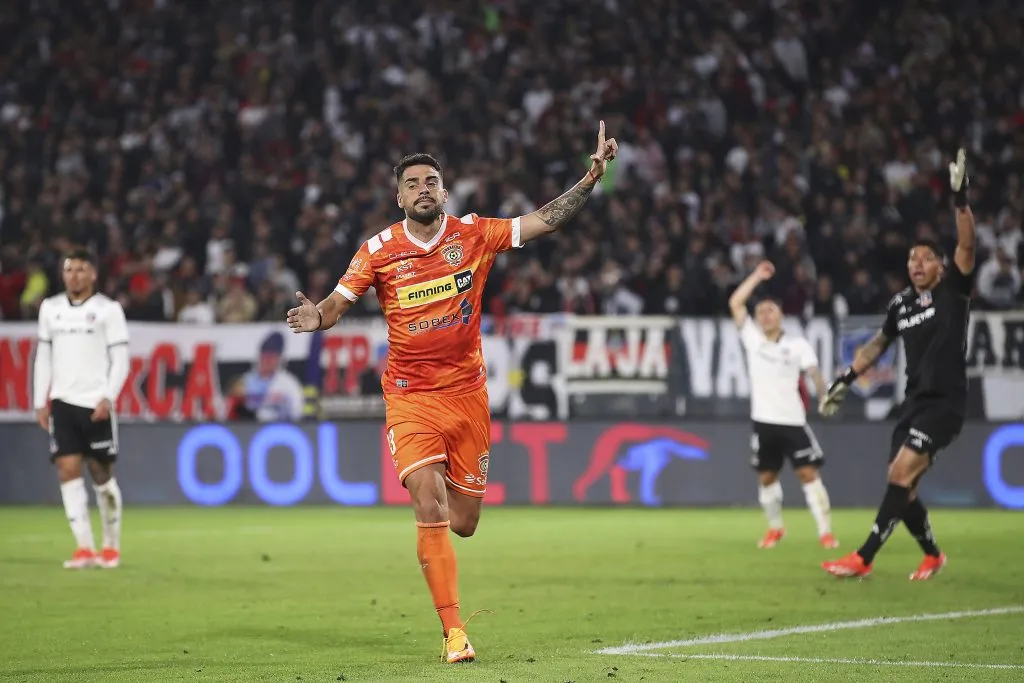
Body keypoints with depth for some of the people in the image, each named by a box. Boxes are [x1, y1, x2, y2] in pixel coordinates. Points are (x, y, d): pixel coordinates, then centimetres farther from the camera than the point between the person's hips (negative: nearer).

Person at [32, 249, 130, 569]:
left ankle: (111, 546, 19)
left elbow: (120, 359, -4)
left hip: (96, 404, -3)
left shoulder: (108, 310, -2)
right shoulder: (50, 308, 11)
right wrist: (40, 402, 9)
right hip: (62, 402, 3)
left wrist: (108, 398, -14)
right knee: (68, 471, -8)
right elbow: (43, 357, 15)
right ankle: (85, 547, -8)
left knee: (101, 473, 3)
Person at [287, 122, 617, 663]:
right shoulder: (379, 251, -3)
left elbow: (544, 221, 0)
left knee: (462, 524, 6)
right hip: (410, 396, -2)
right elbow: (339, 302, 0)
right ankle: (453, 630, -12)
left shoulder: (474, 234, 0)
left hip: (467, 392, 2)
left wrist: (593, 174, -8)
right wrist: (317, 317, -23)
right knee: (430, 507, -19)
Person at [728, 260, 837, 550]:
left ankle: (825, 531, -7)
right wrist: (757, 276, 5)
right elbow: (735, 304, 5)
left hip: (793, 420, -2)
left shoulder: (797, 345, 4)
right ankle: (775, 528, 27)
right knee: (766, 477, 9)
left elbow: (813, 371, -7)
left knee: (809, 473, -8)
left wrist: (825, 394, -25)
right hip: (763, 421, 2)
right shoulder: (752, 339, 8)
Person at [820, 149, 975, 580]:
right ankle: (932, 555, 28)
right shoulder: (901, 304, 10)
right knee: (901, 486, 5)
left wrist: (960, 200, -31)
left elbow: (966, 246, -20)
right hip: (915, 402, 6)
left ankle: (864, 558, -19)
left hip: (946, 402, -6)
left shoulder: (953, 290, -5)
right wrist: (847, 380, 17)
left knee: (901, 473, -19)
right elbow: (879, 343, 23)